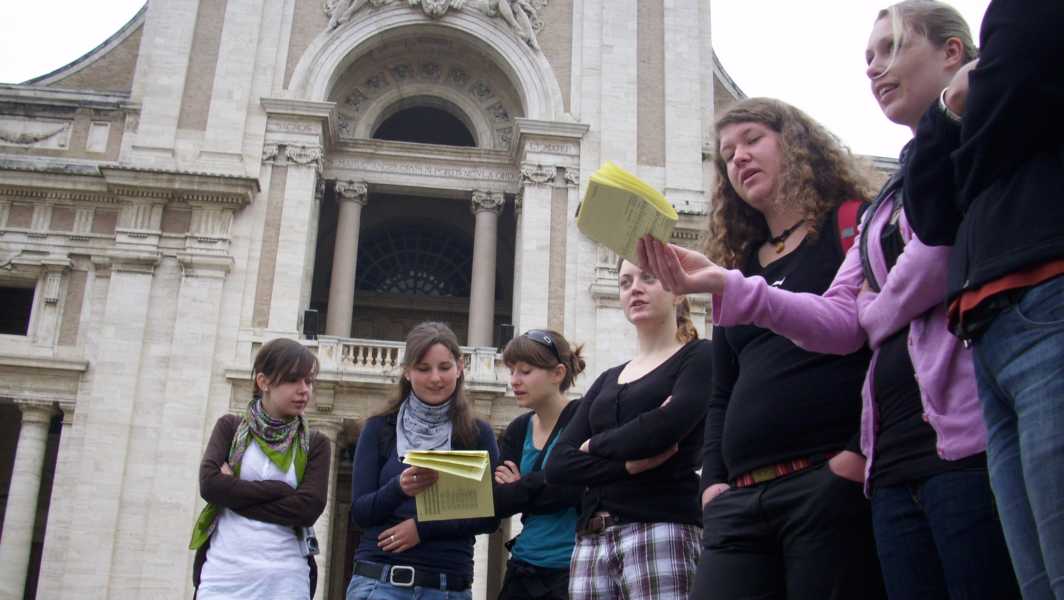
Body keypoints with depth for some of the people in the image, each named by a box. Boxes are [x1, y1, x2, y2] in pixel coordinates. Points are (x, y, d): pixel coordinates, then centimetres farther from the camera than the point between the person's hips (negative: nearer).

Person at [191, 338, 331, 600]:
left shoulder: (315, 444, 5)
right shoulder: (230, 427, 6)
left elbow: (308, 508, -9)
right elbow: (210, 484, -9)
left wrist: (235, 493, -8)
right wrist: (280, 489, -10)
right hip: (223, 572, 0)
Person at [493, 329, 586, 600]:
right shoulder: (518, 430, 11)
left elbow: (572, 489, -19)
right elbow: (495, 502, 2)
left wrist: (519, 487, -5)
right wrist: (537, 487, -15)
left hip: (572, 567, -6)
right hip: (525, 567, 6)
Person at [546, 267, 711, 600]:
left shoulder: (700, 357, 5)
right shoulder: (607, 380, 21)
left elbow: (666, 426, -14)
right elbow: (558, 465, 9)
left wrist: (596, 445, 3)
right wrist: (628, 463, -8)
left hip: (661, 531, -5)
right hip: (591, 540, 5)